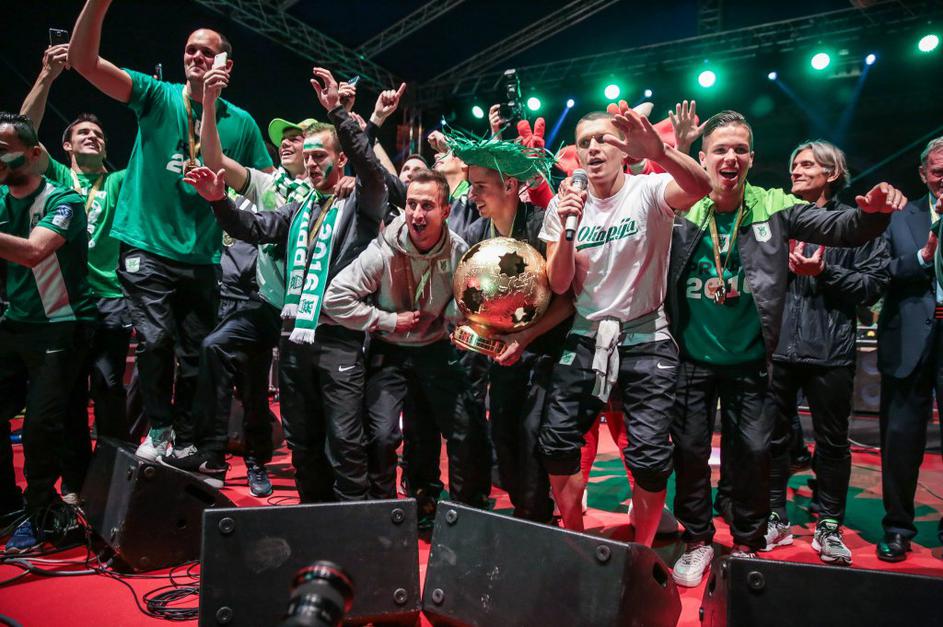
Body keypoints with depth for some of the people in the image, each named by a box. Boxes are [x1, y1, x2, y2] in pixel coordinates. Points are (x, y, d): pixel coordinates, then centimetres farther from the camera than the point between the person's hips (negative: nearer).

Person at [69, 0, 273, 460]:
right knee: (154, 340, -14)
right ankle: (158, 429, 9)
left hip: (202, 258, 2)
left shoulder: (241, 122, 6)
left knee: (194, 354, 7)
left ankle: (186, 442, 25)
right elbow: (83, 60, -8)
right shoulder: (156, 97, 3)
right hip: (146, 248, -2)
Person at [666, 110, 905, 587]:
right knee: (689, 450, 9)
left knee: (753, 452, 8)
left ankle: (747, 543, 31)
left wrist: (873, 212, -26)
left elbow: (841, 228, -6)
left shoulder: (774, 207, -2)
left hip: (749, 361, 1)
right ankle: (697, 540, 30)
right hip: (692, 359, 0)